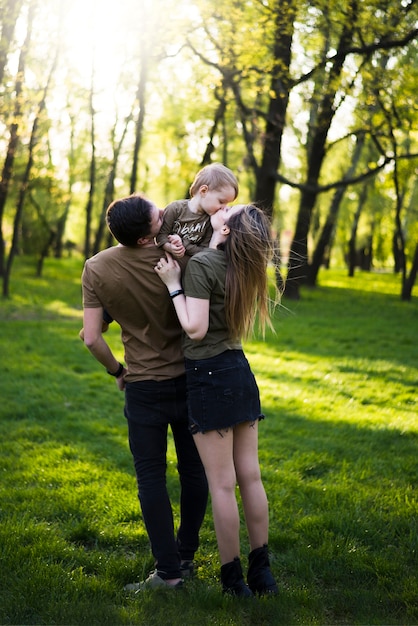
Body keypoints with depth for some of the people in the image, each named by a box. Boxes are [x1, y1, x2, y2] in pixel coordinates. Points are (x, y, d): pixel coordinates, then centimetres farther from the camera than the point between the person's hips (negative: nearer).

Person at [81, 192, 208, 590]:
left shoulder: (96, 269, -12)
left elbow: (91, 337, -11)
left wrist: (116, 370, 6)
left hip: (143, 386, 0)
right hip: (188, 377, 1)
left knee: (151, 478, 8)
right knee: (193, 470, 16)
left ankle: (168, 570, 9)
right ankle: (186, 554, 27)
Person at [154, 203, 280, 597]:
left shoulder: (201, 263, -15)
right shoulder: (242, 266, 7)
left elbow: (195, 328, -18)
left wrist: (173, 285, -11)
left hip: (208, 376, -7)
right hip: (239, 370, 7)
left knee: (222, 484, 1)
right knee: (250, 477, 11)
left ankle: (233, 579, 10)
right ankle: (261, 571, 19)